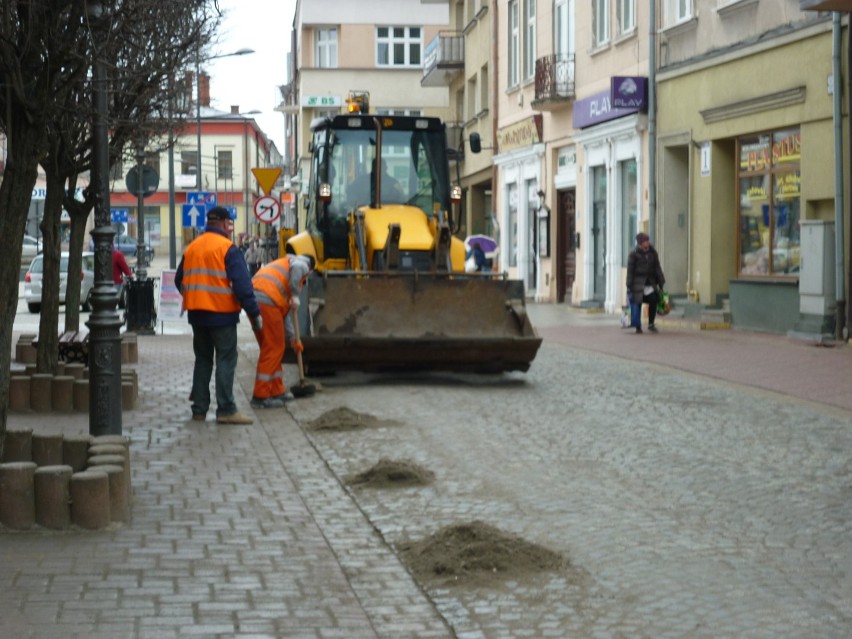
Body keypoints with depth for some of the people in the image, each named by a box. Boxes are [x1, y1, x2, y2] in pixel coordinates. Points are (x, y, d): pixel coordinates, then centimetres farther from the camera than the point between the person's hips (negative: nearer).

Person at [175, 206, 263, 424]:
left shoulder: (191, 248, 11)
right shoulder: (228, 248, -10)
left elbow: (179, 281, 16)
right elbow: (242, 284, -16)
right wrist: (254, 313, -13)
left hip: (196, 314, 6)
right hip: (222, 314, -6)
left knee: (202, 359, 15)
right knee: (226, 360, -3)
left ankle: (199, 408, 16)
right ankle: (226, 410, -8)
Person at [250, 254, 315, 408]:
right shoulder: (302, 263, 14)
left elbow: (285, 313, 37)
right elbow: (297, 267, -16)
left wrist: (292, 338, 39)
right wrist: (295, 295, -9)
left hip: (253, 300, 9)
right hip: (267, 302, -9)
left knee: (273, 348, 19)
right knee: (273, 349, -2)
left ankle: (277, 391, 26)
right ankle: (261, 396, -1)